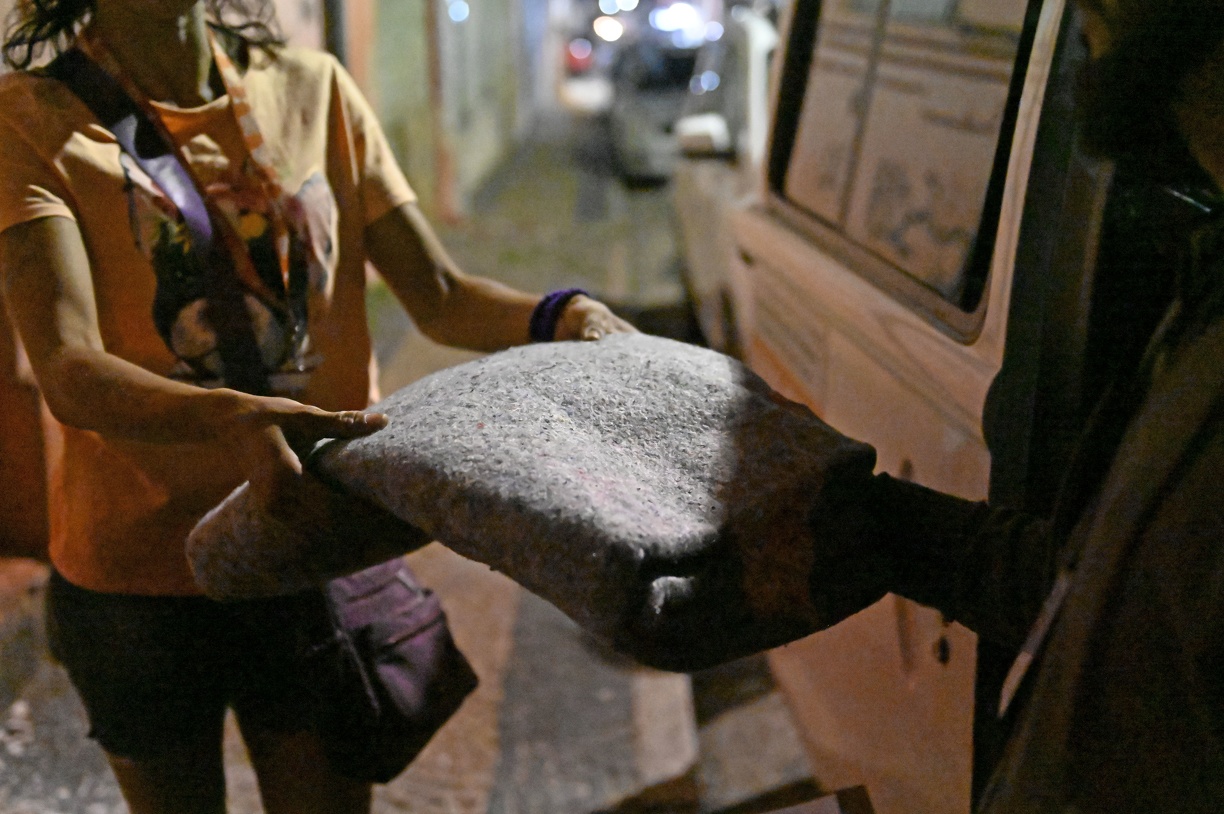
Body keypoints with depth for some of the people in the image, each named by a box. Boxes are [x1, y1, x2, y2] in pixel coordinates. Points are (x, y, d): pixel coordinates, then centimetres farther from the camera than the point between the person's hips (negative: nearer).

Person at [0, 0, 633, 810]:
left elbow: (439, 296, 1)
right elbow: (70, 375, -23)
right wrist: (233, 419, -42)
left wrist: (567, 317, -19)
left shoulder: (313, 89, 2)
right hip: (142, 569, -2)